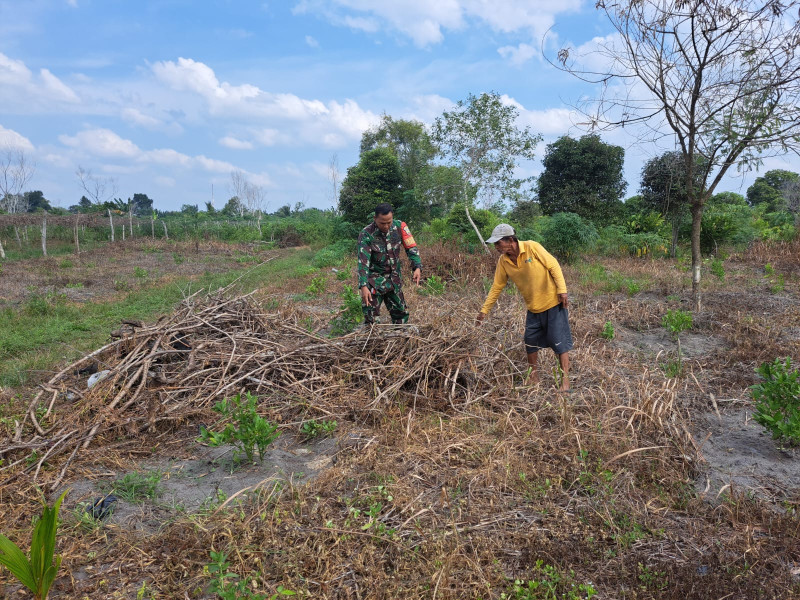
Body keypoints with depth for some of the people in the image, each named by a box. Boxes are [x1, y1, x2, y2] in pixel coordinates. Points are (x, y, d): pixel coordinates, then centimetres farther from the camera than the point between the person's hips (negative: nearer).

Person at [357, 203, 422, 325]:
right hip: (375, 280, -4)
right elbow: (363, 262, -23)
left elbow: (411, 247, -5)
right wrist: (363, 286, -33)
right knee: (369, 316, -5)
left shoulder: (399, 226, -8)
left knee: (401, 313, 11)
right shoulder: (366, 234, -19)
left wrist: (417, 267, -21)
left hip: (394, 279, 4)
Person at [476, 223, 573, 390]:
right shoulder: (503, 261, -3)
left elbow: (554, 266, -13)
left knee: (560, 342, -1)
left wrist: (562, 290, -18)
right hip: (533, 308, 6)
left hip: (553, 303, -6)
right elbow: (497, 287, 4)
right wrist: (484, 310, 4)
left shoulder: (532, 248, -18)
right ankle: (534, 378, 29)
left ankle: (565, 381, 10)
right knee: (530, 343, 12)